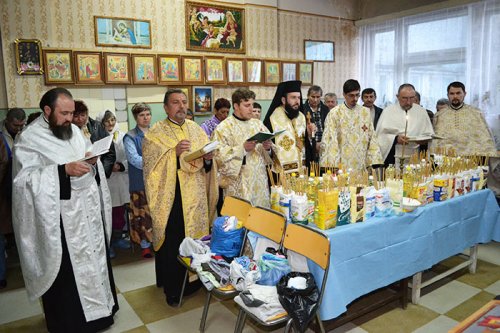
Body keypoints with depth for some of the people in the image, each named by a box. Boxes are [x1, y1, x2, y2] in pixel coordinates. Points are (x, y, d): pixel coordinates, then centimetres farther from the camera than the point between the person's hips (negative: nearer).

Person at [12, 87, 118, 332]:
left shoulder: (75, 131, 10)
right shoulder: (28, 139, -10)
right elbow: (26, 179, -19)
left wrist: (93, 161, -7)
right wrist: (64, 170, -27)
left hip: (88, 212, 6)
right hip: (60, 219, -6)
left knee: (94, 259, 17)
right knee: (67, 271, 5)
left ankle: (98, 309, 37)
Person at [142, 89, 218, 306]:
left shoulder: (196, 129, 11)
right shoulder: (155, 133, -1)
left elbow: (207, 165, 11)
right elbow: (151, 164, -12)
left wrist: (208, 158, -11)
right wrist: (174, 152, -24)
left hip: (196, 198, 4)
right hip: (171, 198, -4)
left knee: (196, 239, 10)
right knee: (172, 243, 1)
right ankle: (173, 290, 18)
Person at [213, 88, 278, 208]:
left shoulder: (258, 124, 10)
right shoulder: (223, 128, -6)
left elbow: (271, 153, 12)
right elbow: (218, 156, -15)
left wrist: (268, 148, -10)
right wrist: (242, 148, -21)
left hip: (260, 183, 5)